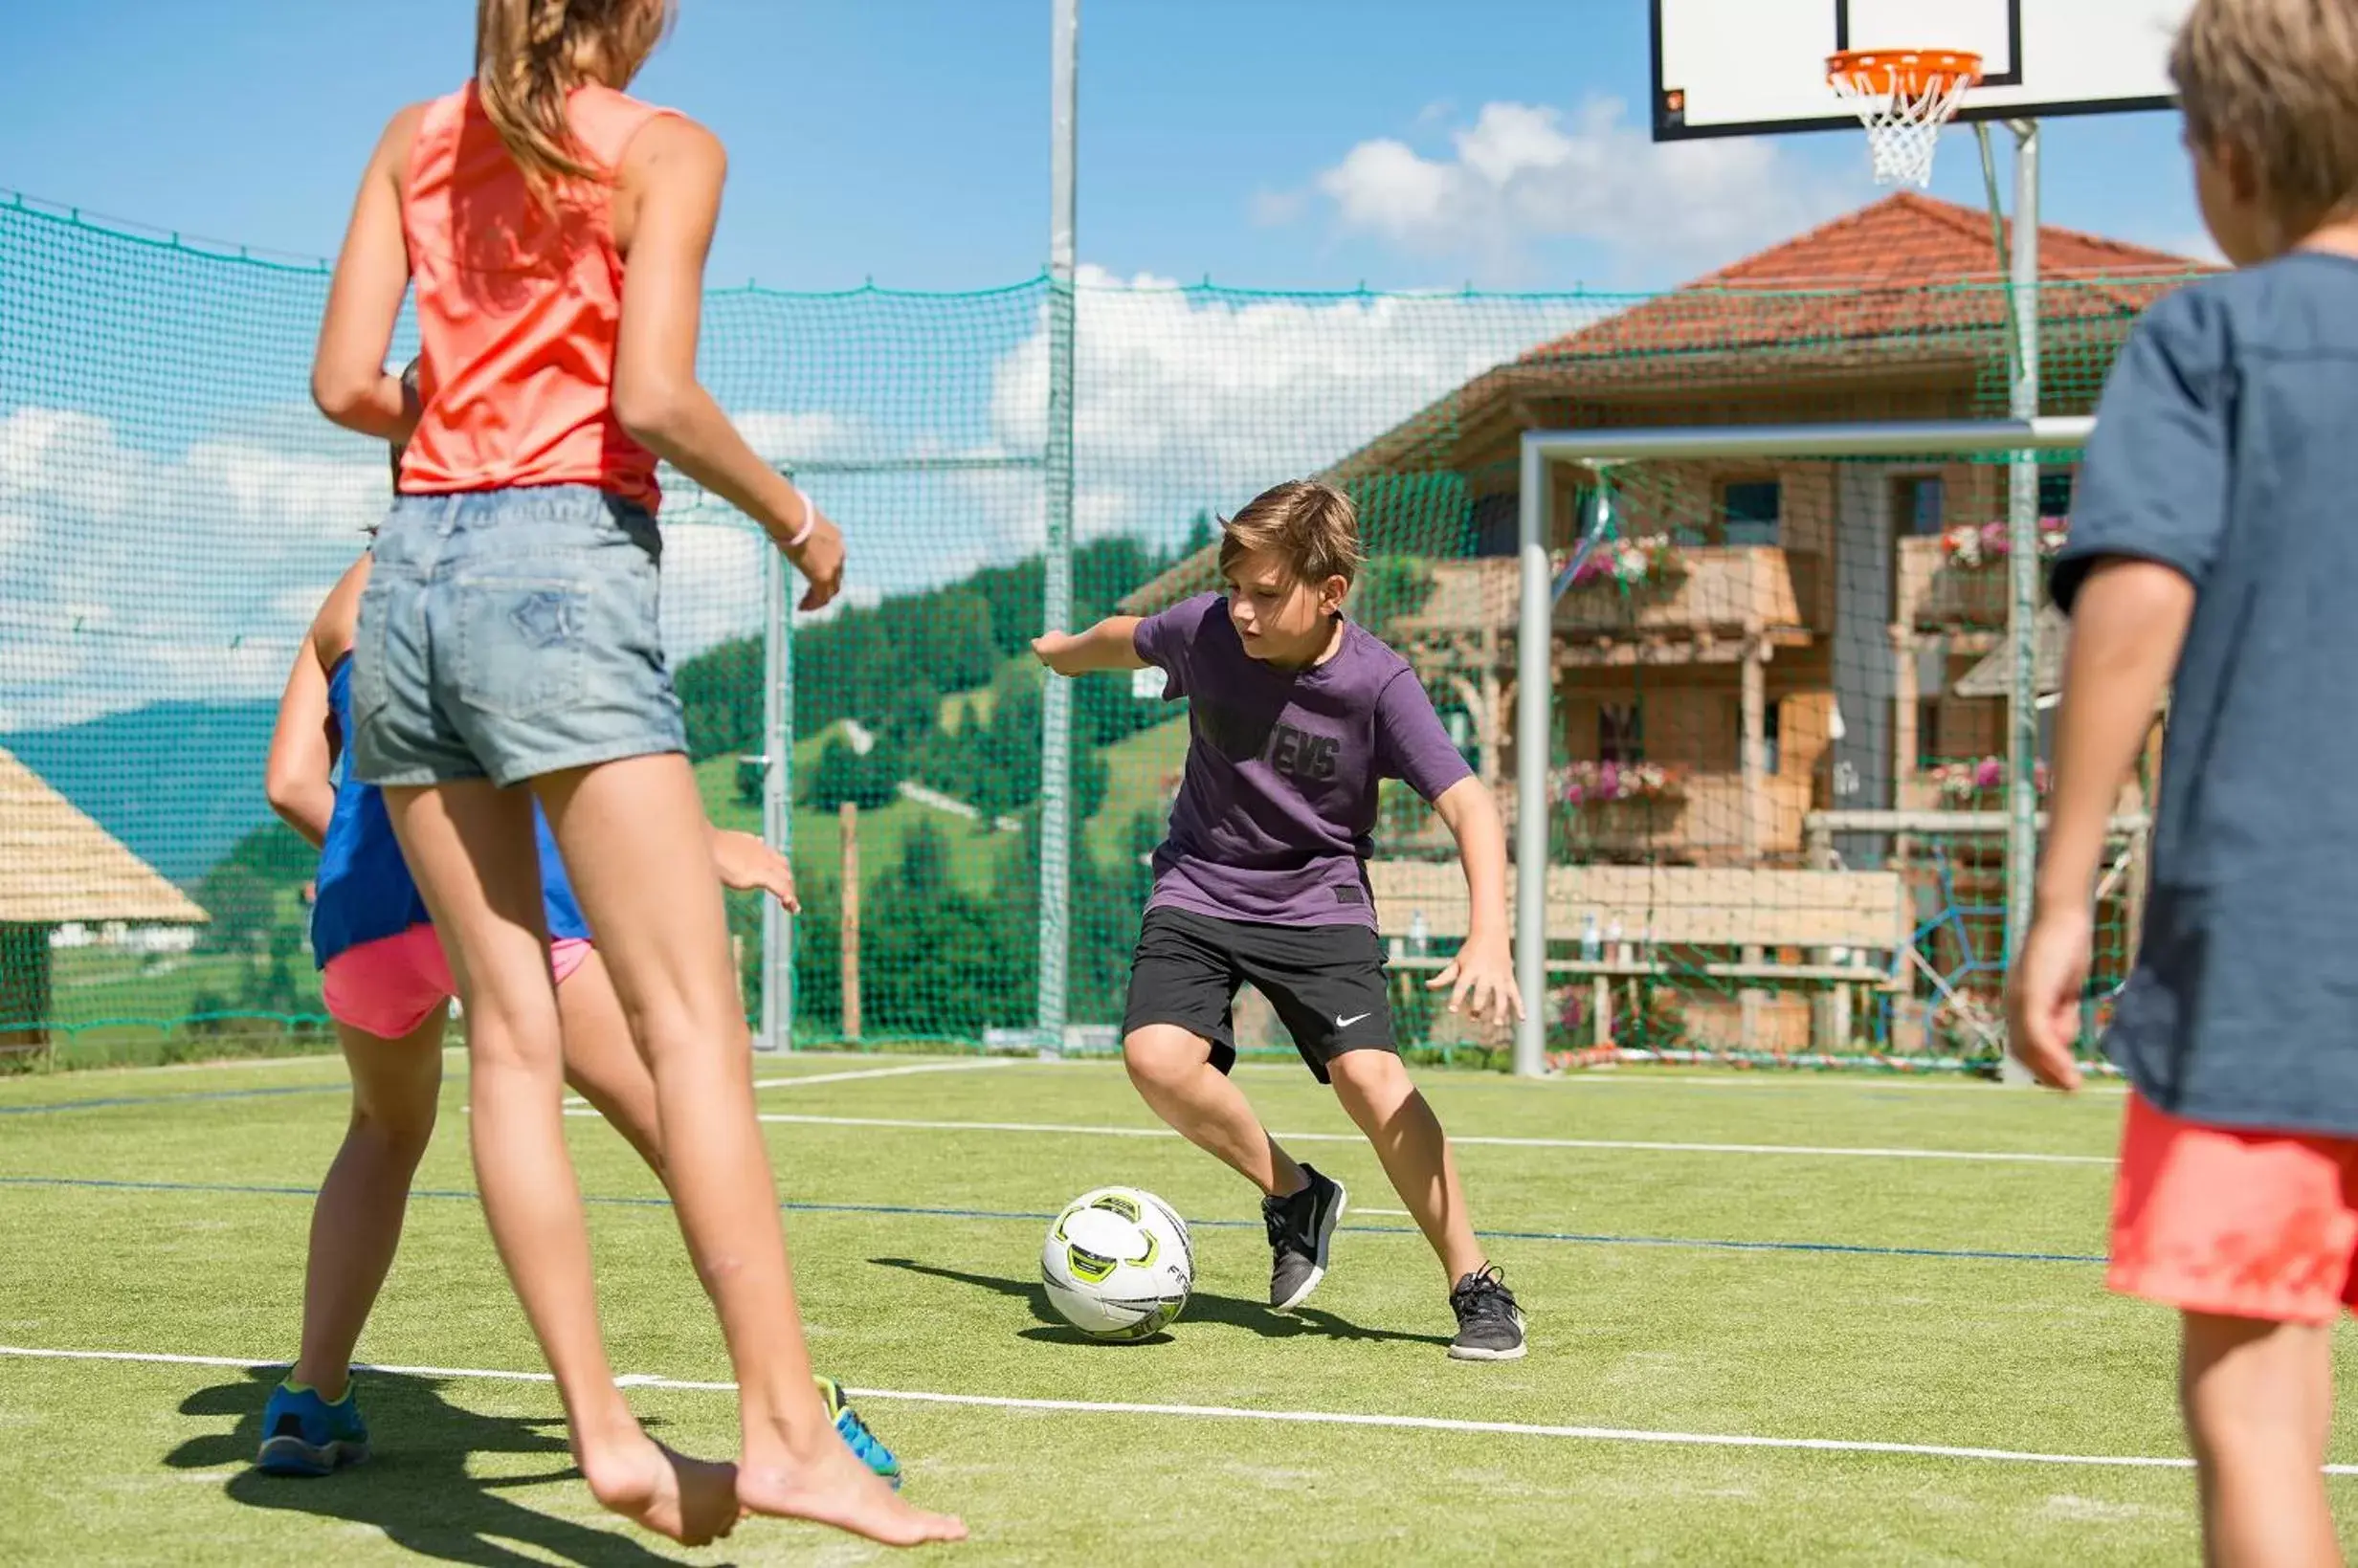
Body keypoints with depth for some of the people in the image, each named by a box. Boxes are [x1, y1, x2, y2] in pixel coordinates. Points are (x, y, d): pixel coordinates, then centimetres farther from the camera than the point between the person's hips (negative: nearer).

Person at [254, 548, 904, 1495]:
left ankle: (309, 1404, 20)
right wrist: (702, 841, 2)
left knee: (387, 1131, 31)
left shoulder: (347, 596, 27)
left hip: (360, 892, 6)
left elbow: (290, 783, 18)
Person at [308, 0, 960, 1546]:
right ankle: (787, 1430, -14)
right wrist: (797, 519, 2)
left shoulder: (415, 141, 15)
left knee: (512, 1036, 4)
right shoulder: (665, 149, 0)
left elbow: (345, 384, 8)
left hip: (412, 569, 6)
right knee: (694, 1021, -9)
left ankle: (604, 1430, 2)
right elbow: (652, 393, -12)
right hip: (564, 567, -6)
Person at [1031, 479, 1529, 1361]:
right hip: (1199, 890, 2)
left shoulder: (1376, 682, -19)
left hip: (1319, 899, -2)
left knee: (1368, 1073, -23)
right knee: (1157, 1058, -23)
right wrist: (1066, 652, 34)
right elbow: (1128, 638, 12)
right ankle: (1294, 1196, 3)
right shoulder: (1203, 630, -12)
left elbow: (1467, 803, -21)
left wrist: (1488, 936, -36)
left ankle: (1476, 1287, -8)